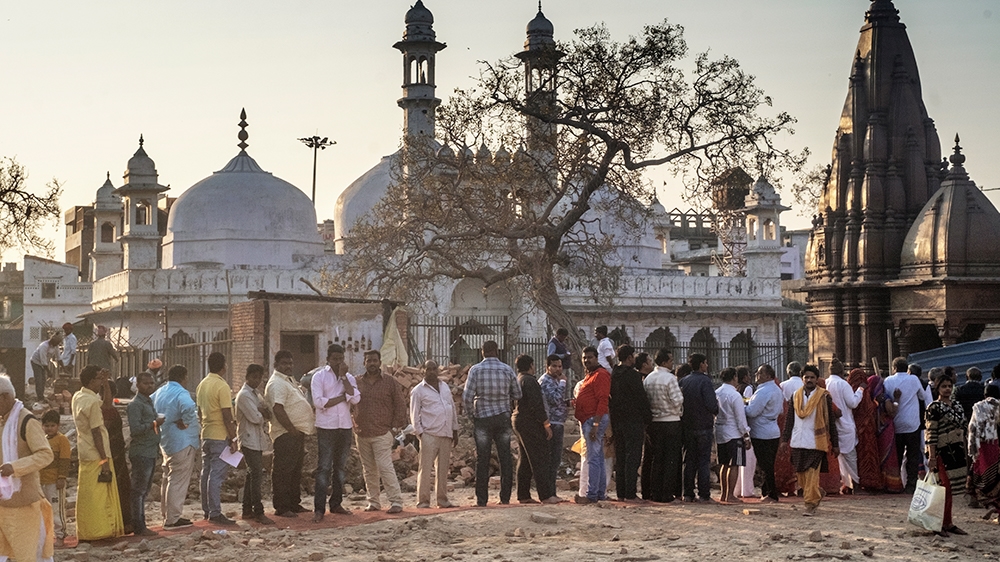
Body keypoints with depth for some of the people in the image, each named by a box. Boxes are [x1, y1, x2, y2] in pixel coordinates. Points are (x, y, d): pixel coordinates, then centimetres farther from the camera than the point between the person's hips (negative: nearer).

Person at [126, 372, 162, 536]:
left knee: (144, 490, 12)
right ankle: (138, 527, -3)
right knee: (138, 490, -5)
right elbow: (134, 429, -19)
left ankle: (140, 525, 17)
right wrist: (153, 424, -24)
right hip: (141, 453, -9)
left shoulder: (149, 402, 18)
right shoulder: (135, 404, -11)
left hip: (151, 453, 9)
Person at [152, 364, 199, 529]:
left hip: (166, 442, 9)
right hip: (182, 443, -9)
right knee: (178, 481, -5)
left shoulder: (159, 392, 10)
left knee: (167, 479, 18)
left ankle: (167, 514, 27)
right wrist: (185, 422, -22)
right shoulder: (180, 393, -18)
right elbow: (189, 408, -38)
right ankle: (173, 519, -3)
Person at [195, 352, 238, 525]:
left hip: (206, 435, 8)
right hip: (221, 436, -8)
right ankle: (215, 513, -7)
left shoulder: (201, 385, 10)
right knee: (217, 475, -7)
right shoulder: (222, 386, -15)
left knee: (206, 473, 12)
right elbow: (227, 416, -17)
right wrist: (233, 439, -13)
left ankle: (207, 510, 18)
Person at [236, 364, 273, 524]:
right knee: (256, 476, -11)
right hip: (250, 440, -10)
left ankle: (247, 510, 17)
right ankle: (258, 513, -11)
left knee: (252, 475, 12)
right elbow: (255, 418, -20)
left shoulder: (255, 394, 18)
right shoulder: (244, 395, -12)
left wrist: (262, 413, -11)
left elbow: (268, 415, 11)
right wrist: (263, 414, 1)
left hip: (257, 440, 10)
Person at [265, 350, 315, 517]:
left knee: (295, 470, 15)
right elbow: (278, 410, -23)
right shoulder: (276, 383, -14)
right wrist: (292, 430, -20)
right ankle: (281, 508, -2)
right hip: (286, 434, -10)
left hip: (297, 433, 10)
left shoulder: (290, 381, 19)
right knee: (283, 472, -5)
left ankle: (294, 504, 24)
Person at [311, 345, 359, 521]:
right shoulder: (319, 376, -1)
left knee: (341, 467, 10)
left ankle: (336, 504, 19)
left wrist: (343, 377, -9)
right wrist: (343, 397, -8)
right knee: (324, 468, -6)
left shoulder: (349, 377, 9)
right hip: (326, 427, -4)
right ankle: (319, 508, -6)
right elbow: (318, 402, -14)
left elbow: (355, 399, -7)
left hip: (345, 427, 5)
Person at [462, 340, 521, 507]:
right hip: (503, 417, 1)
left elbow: (467, 397, -10)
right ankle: (505, 497, 7)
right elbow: (517, 395, 6)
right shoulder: (507, 369, 1)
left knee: (482, 459, 2)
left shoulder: (475, 370, -5)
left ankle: (482, 499, 1)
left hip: (482, 418, -1)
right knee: (505, 458, 7)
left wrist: (470, 413, 5)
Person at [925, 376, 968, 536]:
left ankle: (948, 523, 16)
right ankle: (942, 523, 1)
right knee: (946, 488, -7)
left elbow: (963, 430, 19)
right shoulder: (934, 407, -8)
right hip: (943, 452, -7)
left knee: (950, 489, 10)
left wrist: (966, 453, 16)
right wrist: (932, 457, -17)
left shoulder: (957, 406, 14)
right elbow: (931, 434, -12)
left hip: (957, 452, 7)